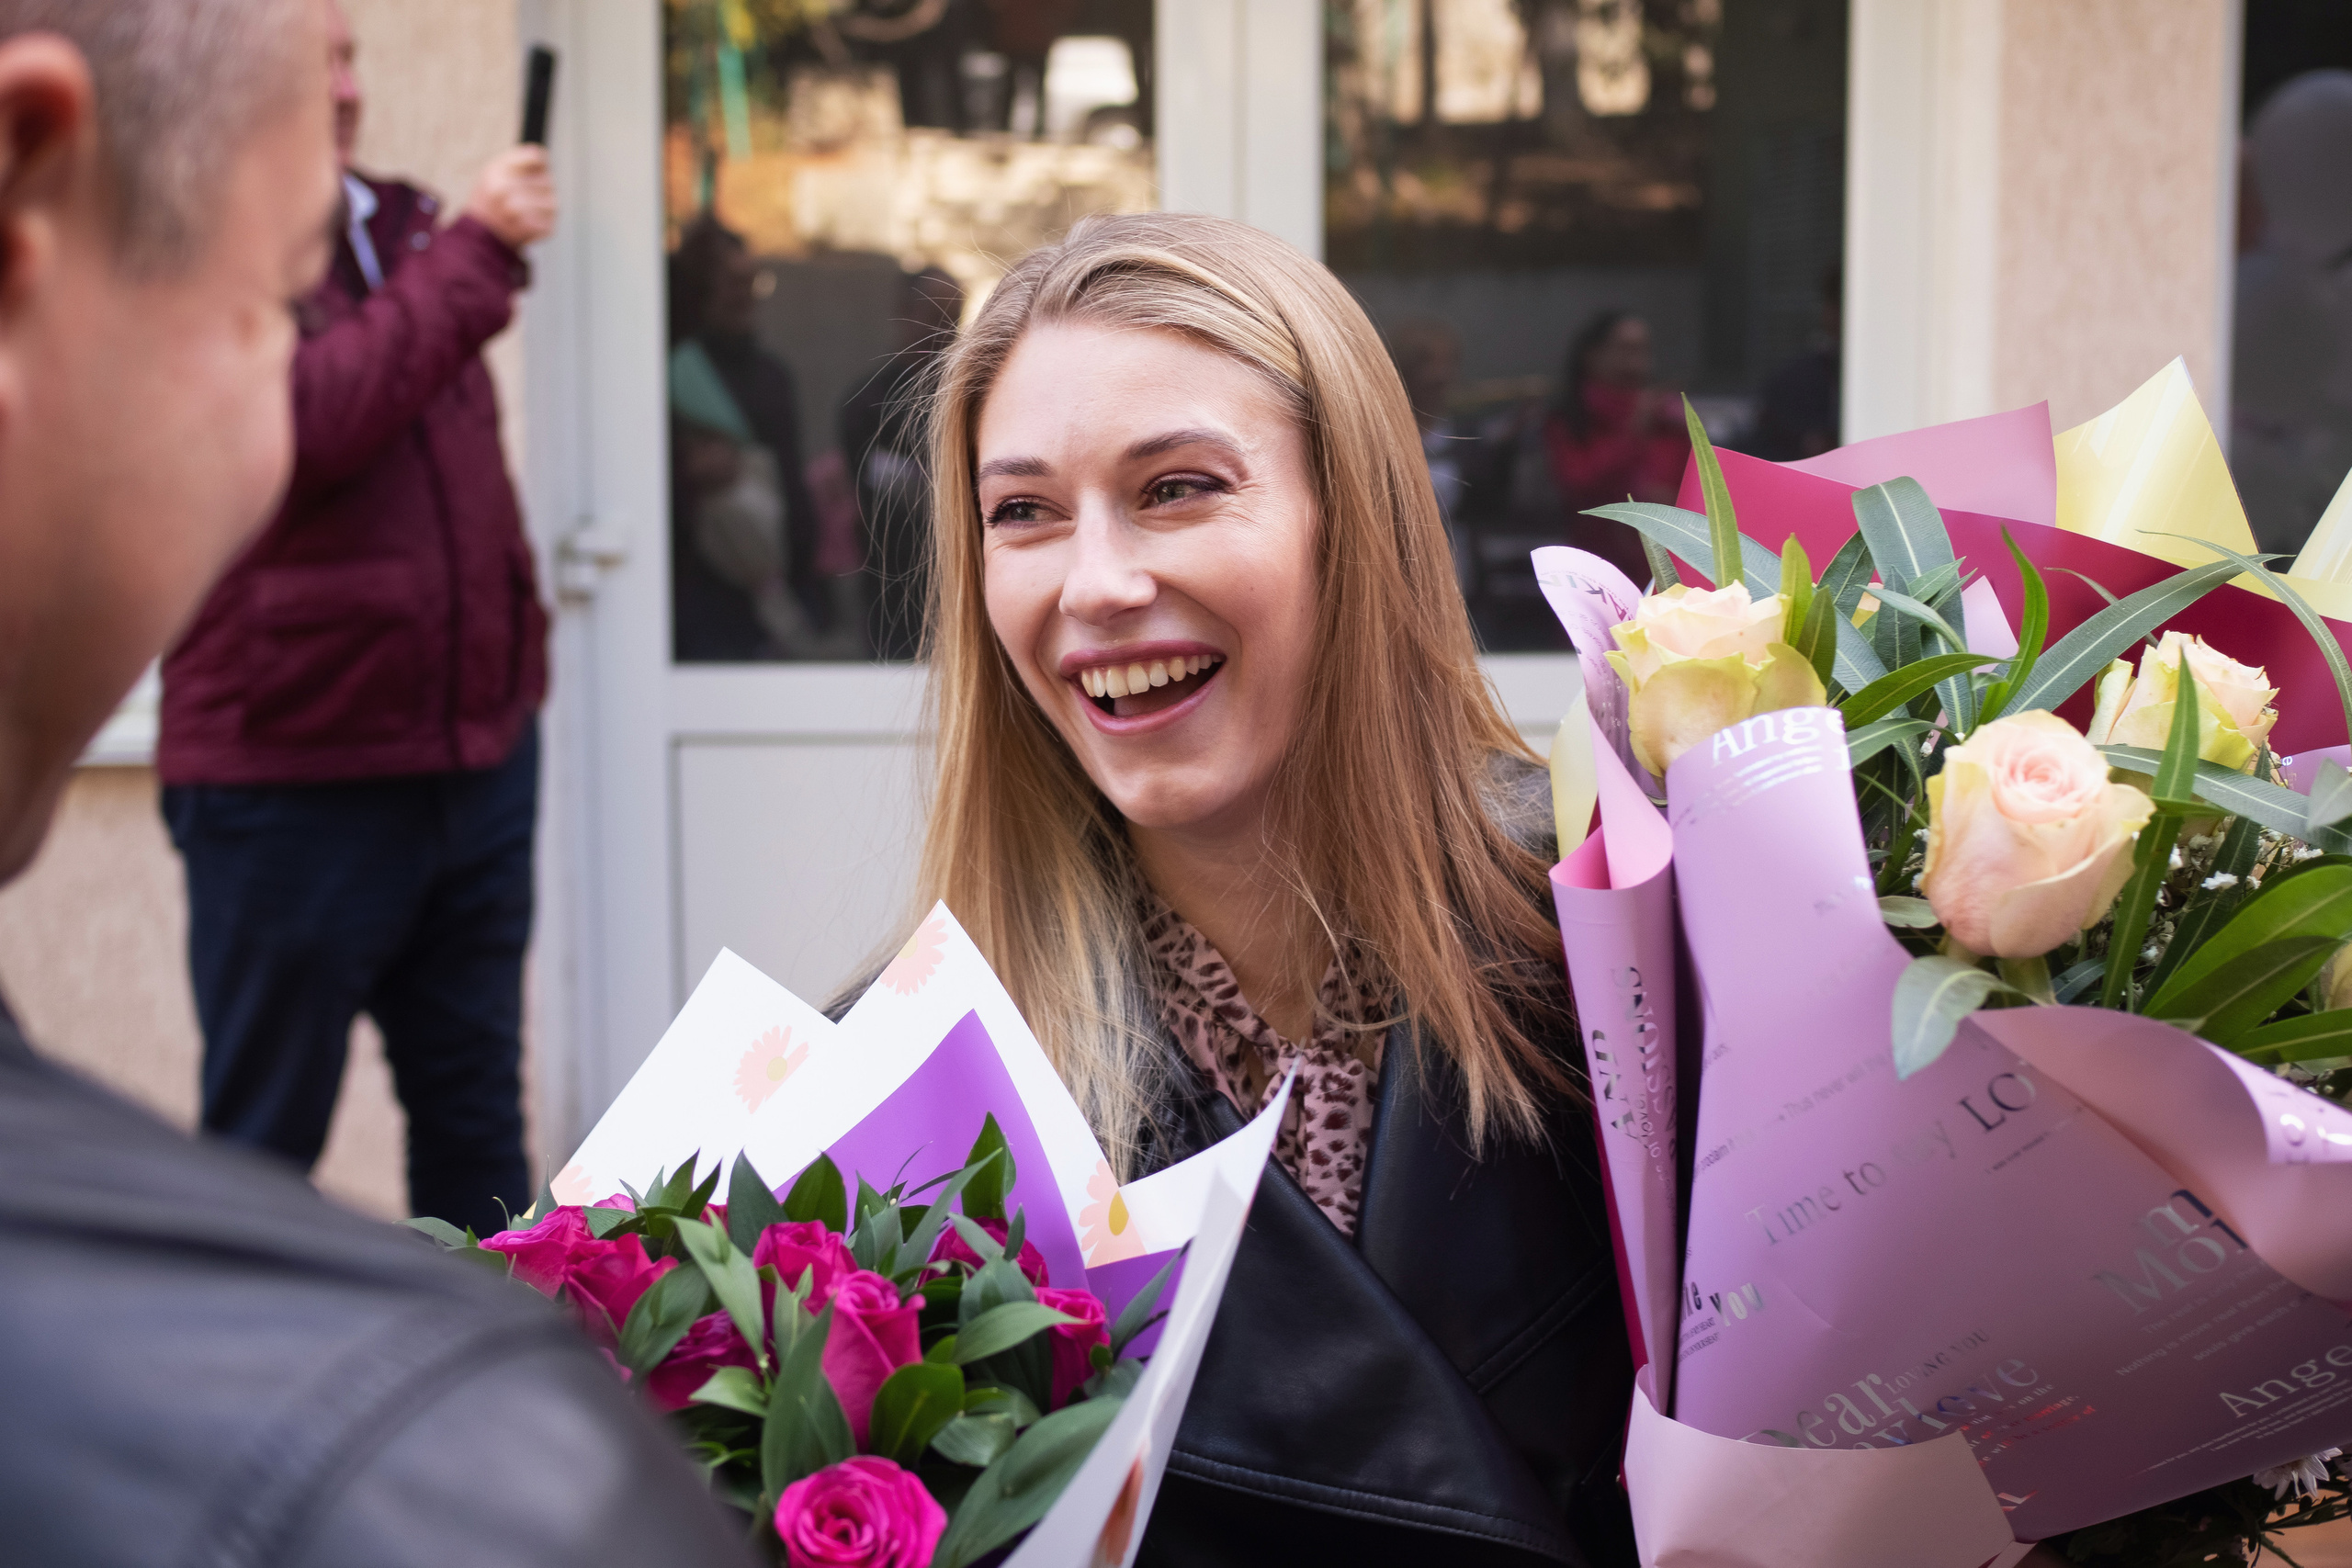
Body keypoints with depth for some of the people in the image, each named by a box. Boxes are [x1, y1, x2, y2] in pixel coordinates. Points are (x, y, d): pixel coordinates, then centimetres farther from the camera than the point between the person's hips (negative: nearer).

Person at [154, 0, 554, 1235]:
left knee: (476, 1119, 16)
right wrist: (476, 253, -21)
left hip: (478, 749, 7)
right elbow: (314, 421, -27)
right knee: (265, 1142, 6)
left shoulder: (396, 224, 12)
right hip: (294, 773, -7)